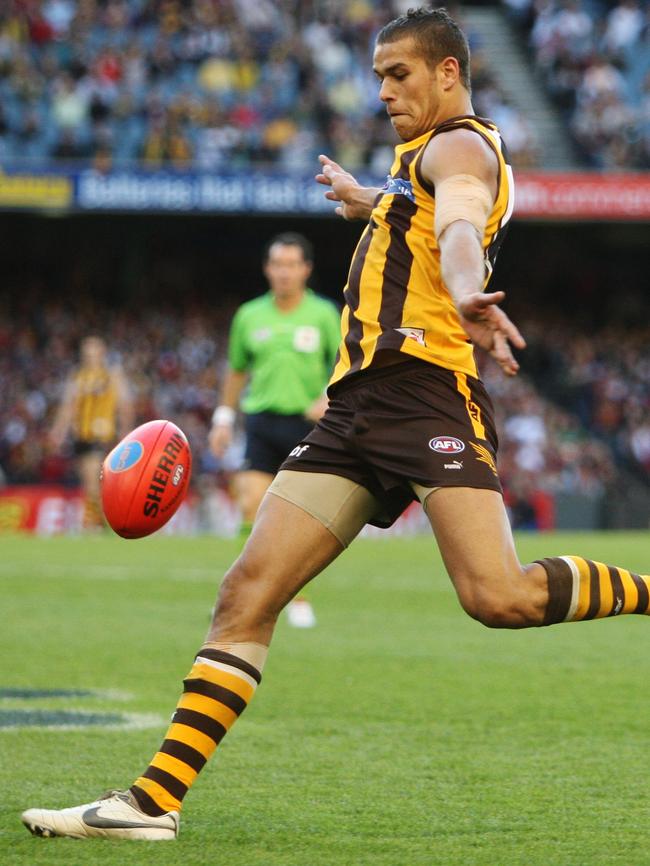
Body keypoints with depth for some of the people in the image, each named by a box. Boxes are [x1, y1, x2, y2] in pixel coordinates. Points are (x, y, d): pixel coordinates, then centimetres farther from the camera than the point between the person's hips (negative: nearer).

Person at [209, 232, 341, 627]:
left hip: (307, 422, -1)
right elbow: (237, 371, 19)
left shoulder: (324, 314, 0)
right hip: (262, 420, 1)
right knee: (252, 506, -13)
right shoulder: (250, 316, 8)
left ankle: (299, 599, 14)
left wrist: (329, 398, -16)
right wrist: (225, 417, 14)